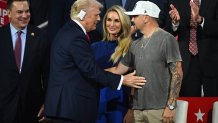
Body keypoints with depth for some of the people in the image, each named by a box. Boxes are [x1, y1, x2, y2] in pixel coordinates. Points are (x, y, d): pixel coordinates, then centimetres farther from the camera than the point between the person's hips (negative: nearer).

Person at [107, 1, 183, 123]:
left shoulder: (166, 39, -6)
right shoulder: (135, 45, 13)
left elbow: (177, 74, -10)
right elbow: (118, 70, 17)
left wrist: (171, 106, -14)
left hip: (159, 108, -6)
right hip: (138, 108, 6)